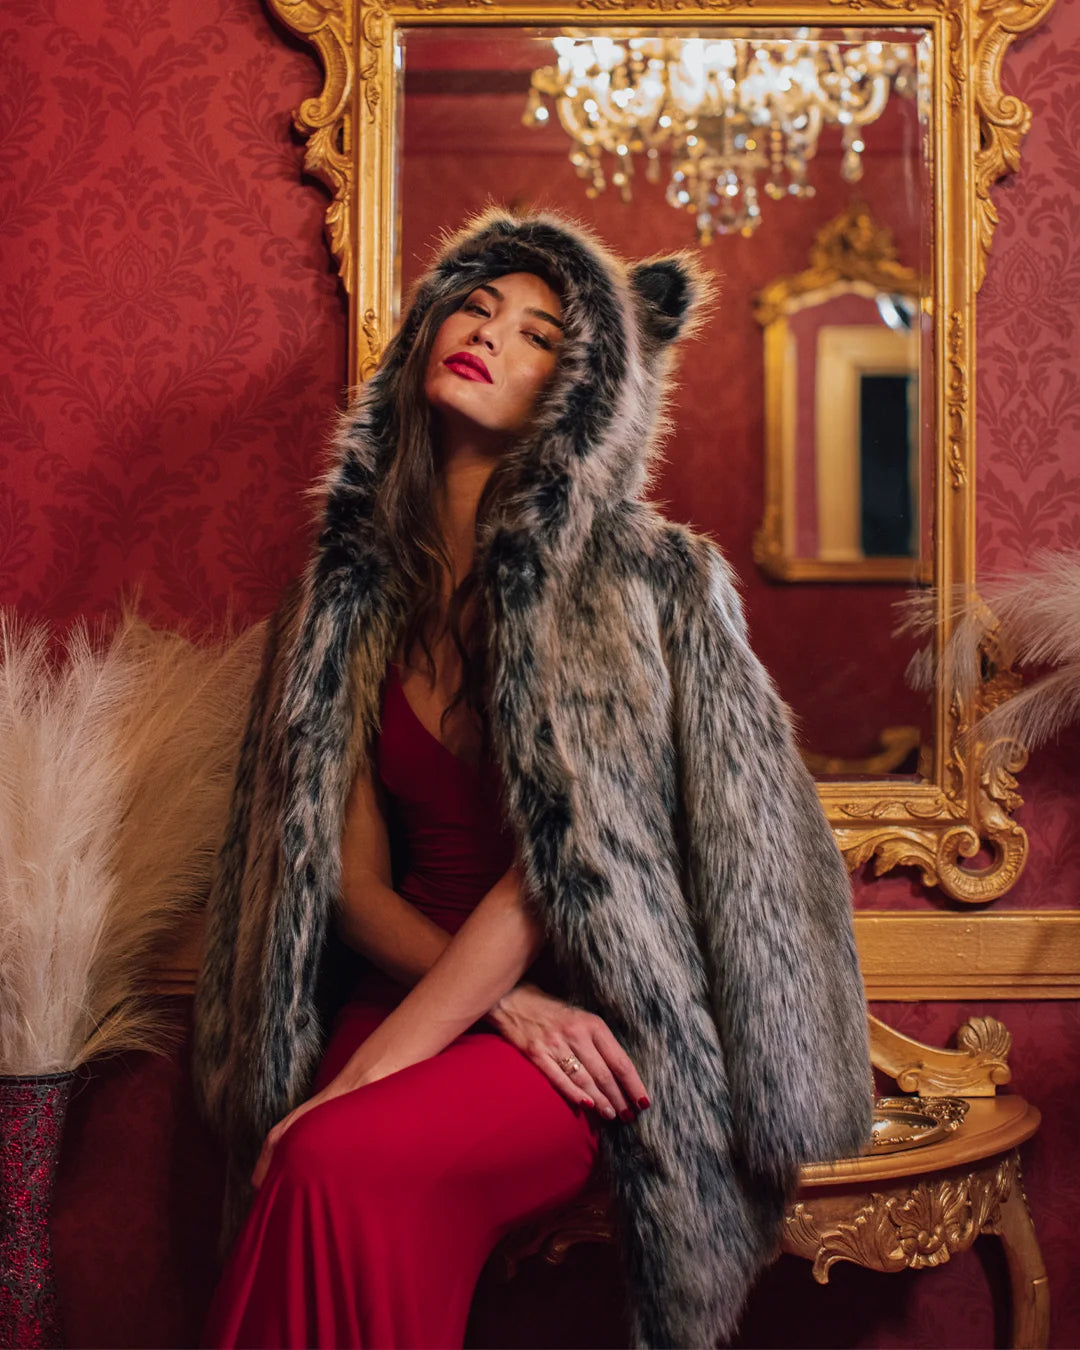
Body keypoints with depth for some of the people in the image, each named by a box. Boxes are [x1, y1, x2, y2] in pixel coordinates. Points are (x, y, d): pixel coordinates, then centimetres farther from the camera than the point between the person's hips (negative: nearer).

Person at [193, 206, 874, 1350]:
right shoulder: (350, 593, 7)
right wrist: (501, 1000, -14)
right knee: (316, 1182, -28)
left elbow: (569, 843, -14)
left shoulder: (641, 580, -6)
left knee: (342, 1164, -30)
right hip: (415, 986, 4)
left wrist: (378, 1062, -19)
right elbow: (353, 879, 5)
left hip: (599, 1009, -3)